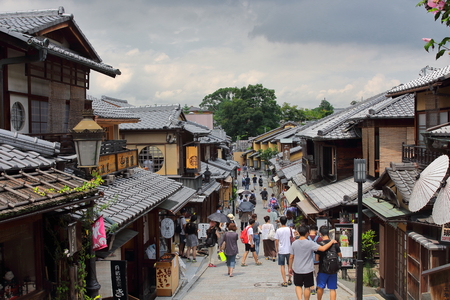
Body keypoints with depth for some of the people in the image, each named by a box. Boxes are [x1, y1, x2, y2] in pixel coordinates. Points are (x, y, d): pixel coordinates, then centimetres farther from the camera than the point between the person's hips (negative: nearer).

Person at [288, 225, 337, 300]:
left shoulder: (294, 243, -3)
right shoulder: (310, 243, -14)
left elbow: (291, 257, 2)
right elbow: (323, 248, -22)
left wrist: (290, 268, 14)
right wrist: (331, 242, -8)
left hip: (297, 269, 2)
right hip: (308, 270, -2)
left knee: (298, 286, 13)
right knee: (307, 287, 13)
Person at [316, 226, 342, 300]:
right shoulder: (335, 243, -2)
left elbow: (317, 259, -12)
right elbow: (340, 255, 8)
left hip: (323, 270, -2)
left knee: (320, 287, 16)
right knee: (332, 289, 7)